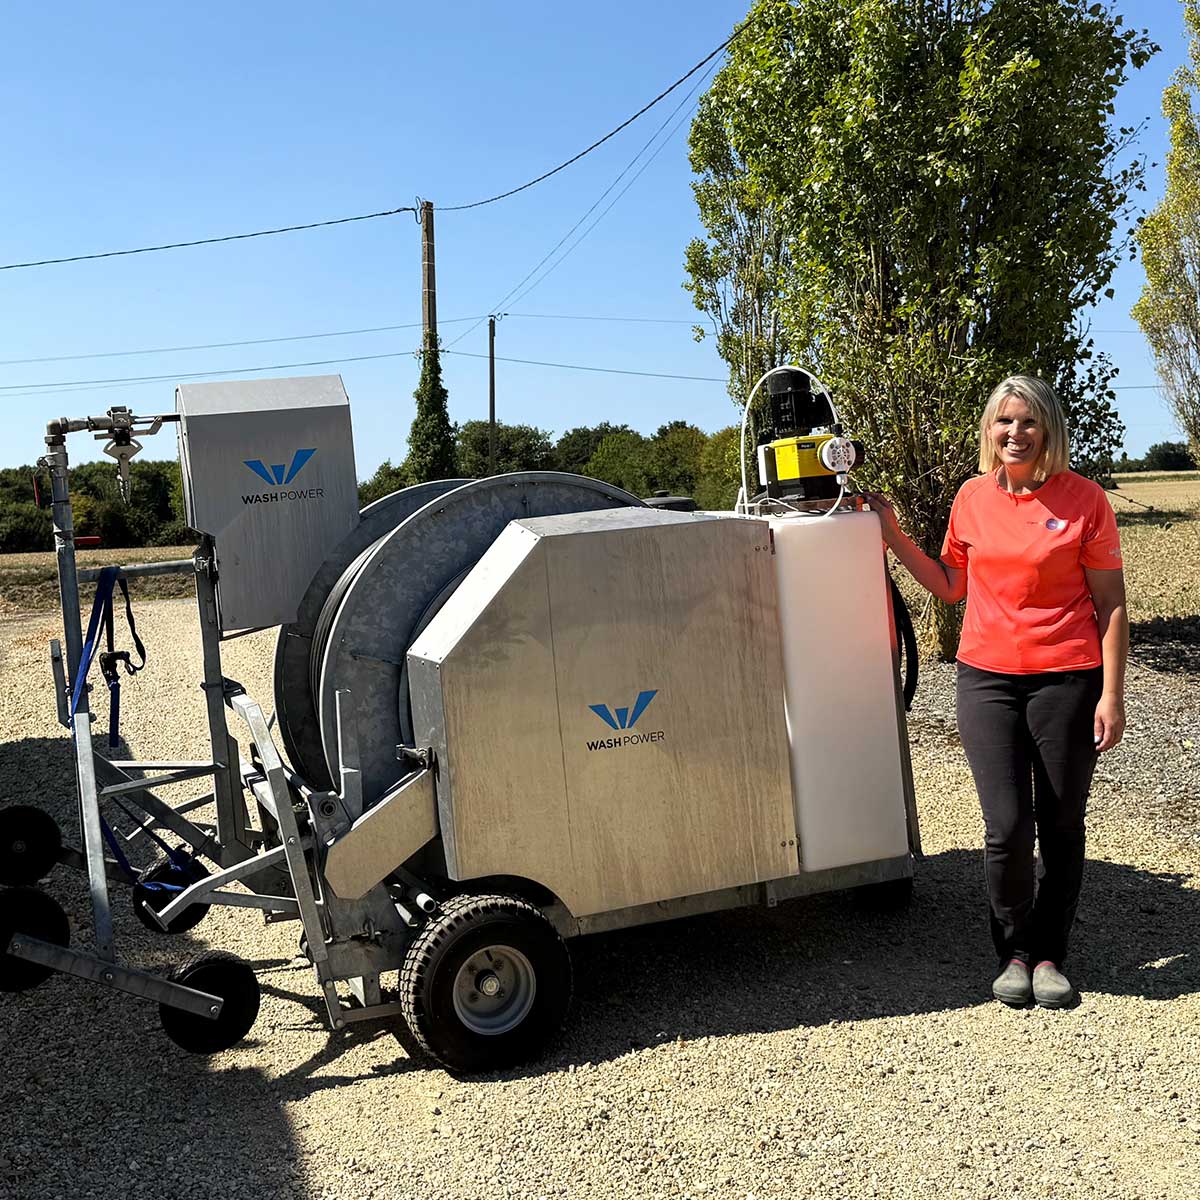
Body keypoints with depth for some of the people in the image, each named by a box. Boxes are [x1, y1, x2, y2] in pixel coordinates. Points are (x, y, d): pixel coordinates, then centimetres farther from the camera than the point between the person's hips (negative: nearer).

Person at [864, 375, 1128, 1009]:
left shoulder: (1083, 498, -5)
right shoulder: (973, 497, 5)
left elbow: (1110, 604, -3)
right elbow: (950, 585, 15)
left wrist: (1112, 694, -7)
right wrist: (894, 534, 6)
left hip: (1067, 680, -2)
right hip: (987, 678, 2)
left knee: (1061, 827, 9)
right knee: (1006, 828, -2)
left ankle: (1049, 954, 27)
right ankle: (1015, 952, 21)